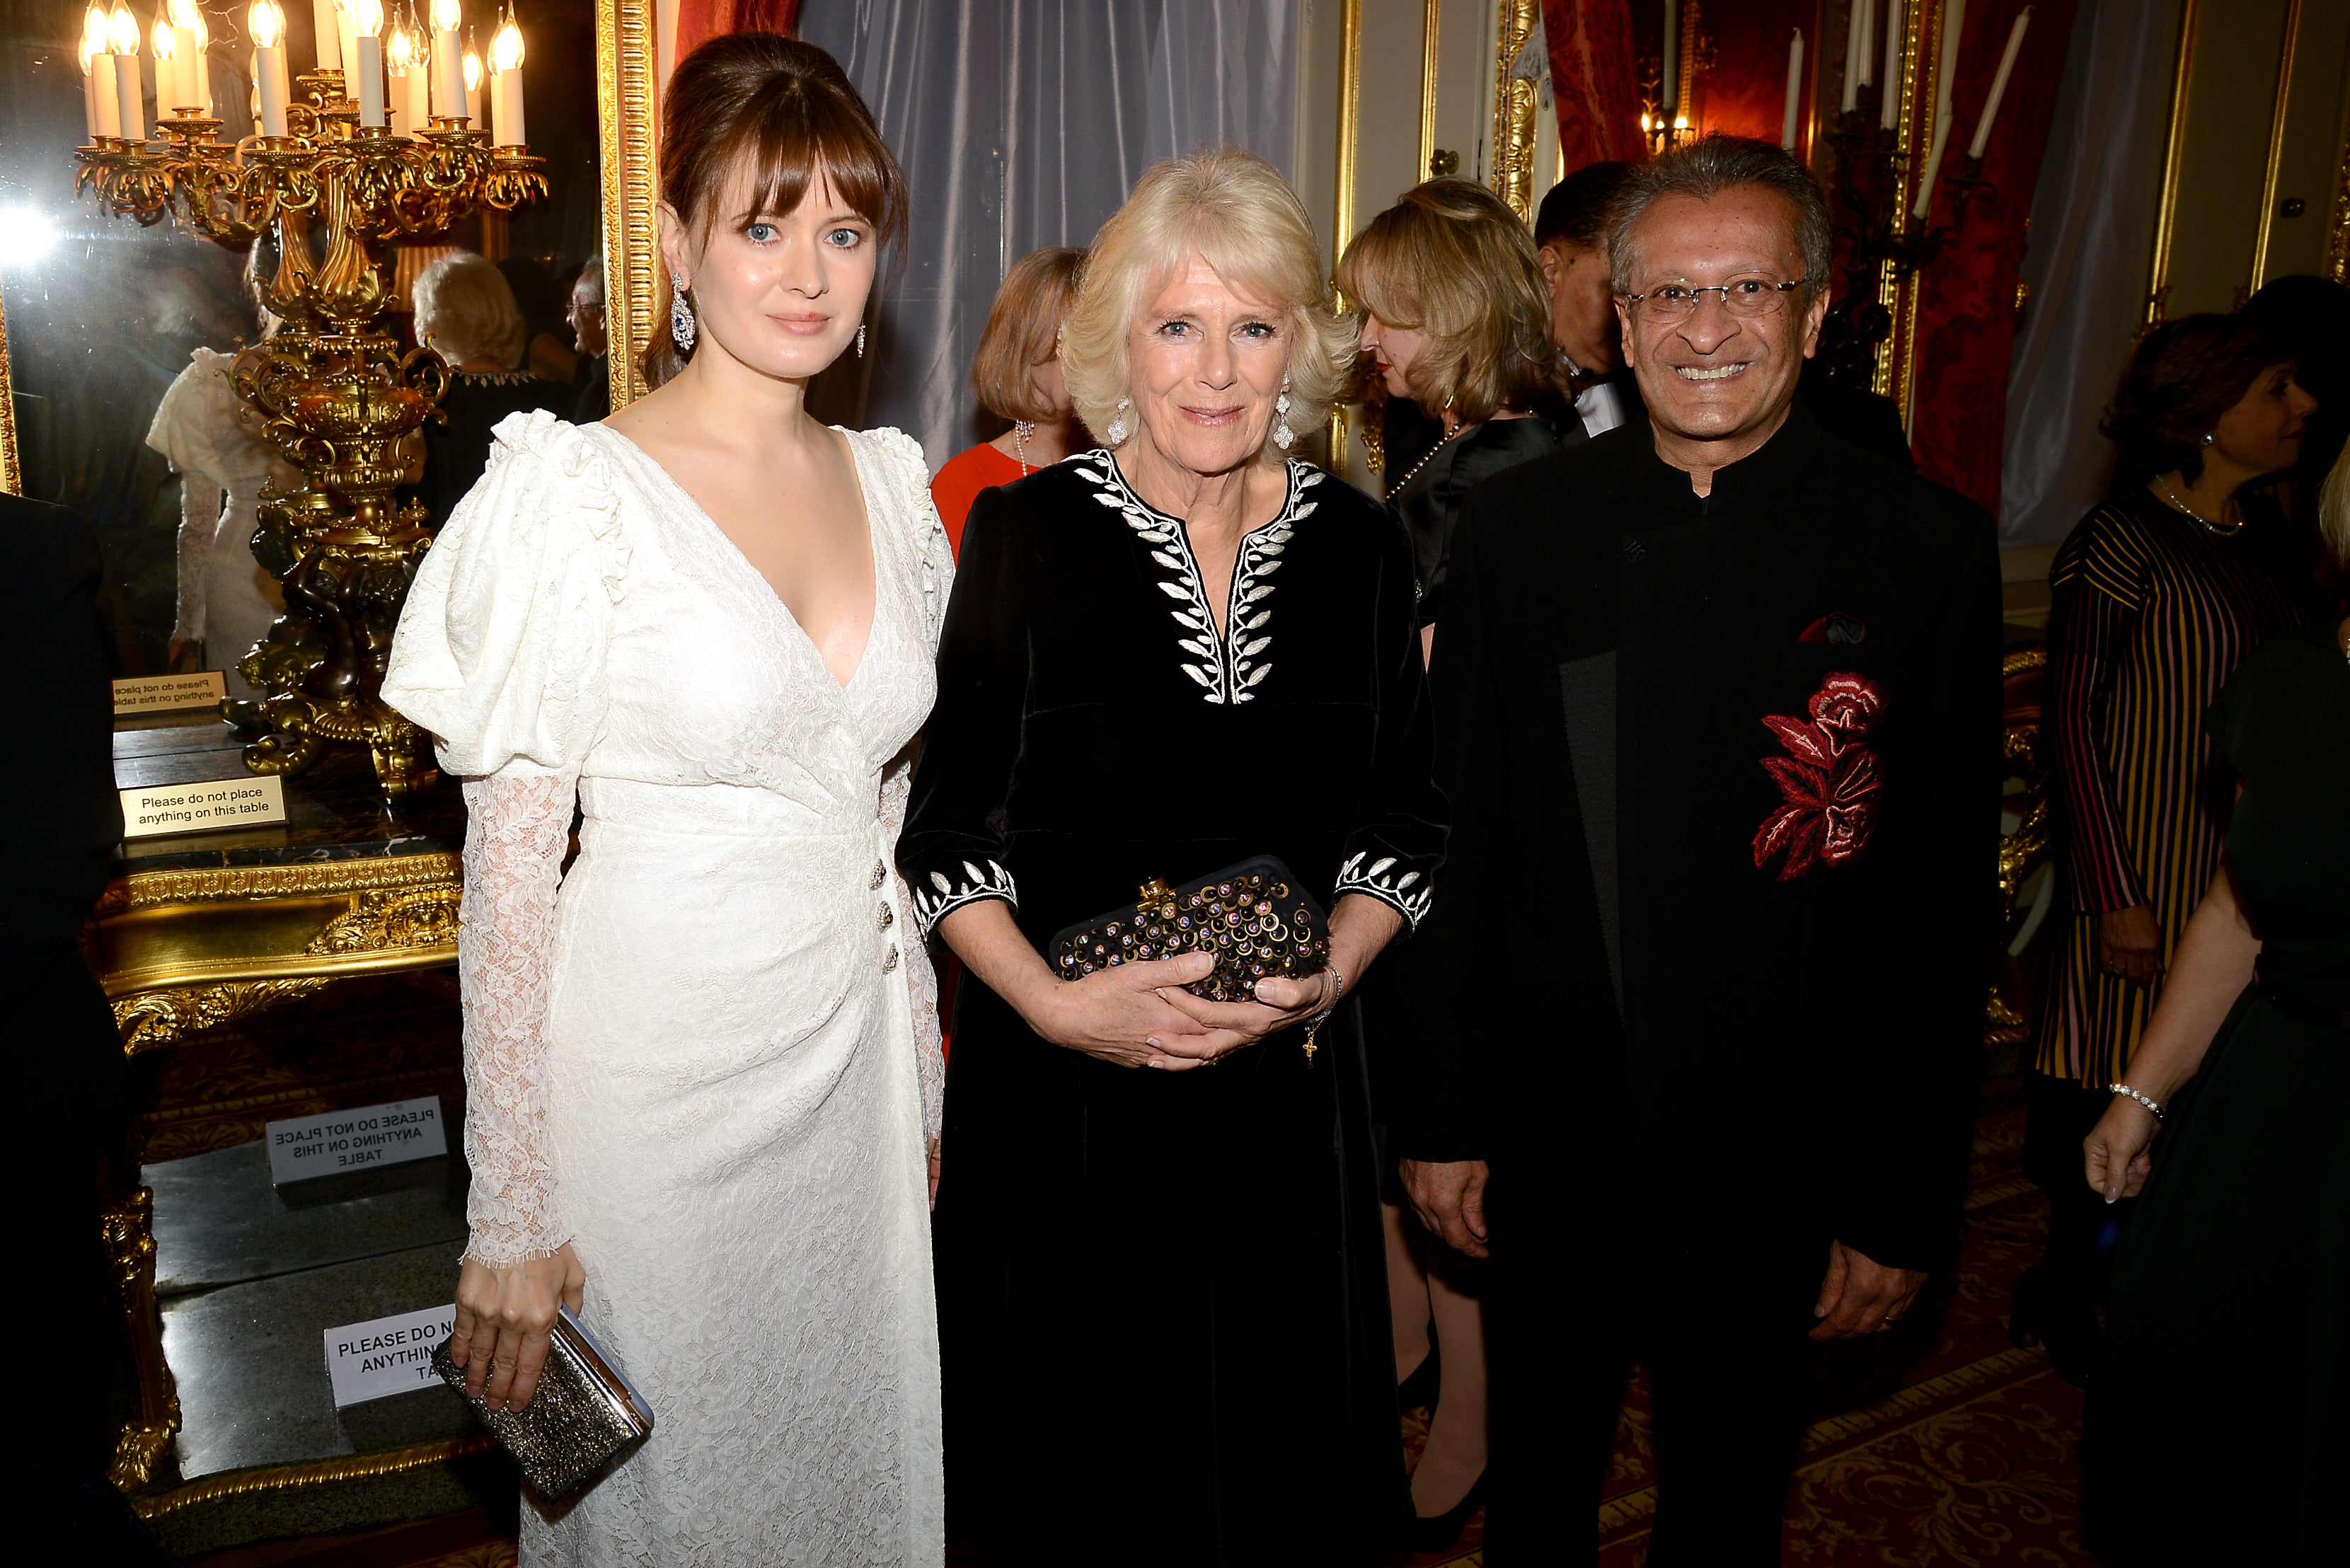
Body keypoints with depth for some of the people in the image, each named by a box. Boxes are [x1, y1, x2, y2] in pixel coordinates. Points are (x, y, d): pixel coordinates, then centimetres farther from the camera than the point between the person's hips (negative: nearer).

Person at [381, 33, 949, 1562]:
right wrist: (512, 1214, -12)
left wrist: (921, 1068, 12)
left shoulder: (892, 479, 4)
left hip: (854, 1054, 5)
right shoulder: (575, 492, -14)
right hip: (655, 1074, -5)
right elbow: (509, 875, -13)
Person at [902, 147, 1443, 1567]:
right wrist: (1053, 1003, -17)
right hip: (1059, 1079, -2)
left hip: (1284, 1082, 2)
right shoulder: (1025, 531, -6)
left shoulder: (1362, 547, 1)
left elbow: (1402, 824, 6)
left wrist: (1333, 972, -11)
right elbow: (948, 828, -4)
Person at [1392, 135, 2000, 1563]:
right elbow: (1461, 837, 0)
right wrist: (1441, 1114, 1)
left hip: (1782, 1173, -1)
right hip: (1548, 1143, 1)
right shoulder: (1516, 529, -3)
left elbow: (1948, 907, -7)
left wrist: (1908, 1207, -6)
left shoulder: (1927, 550, -8)